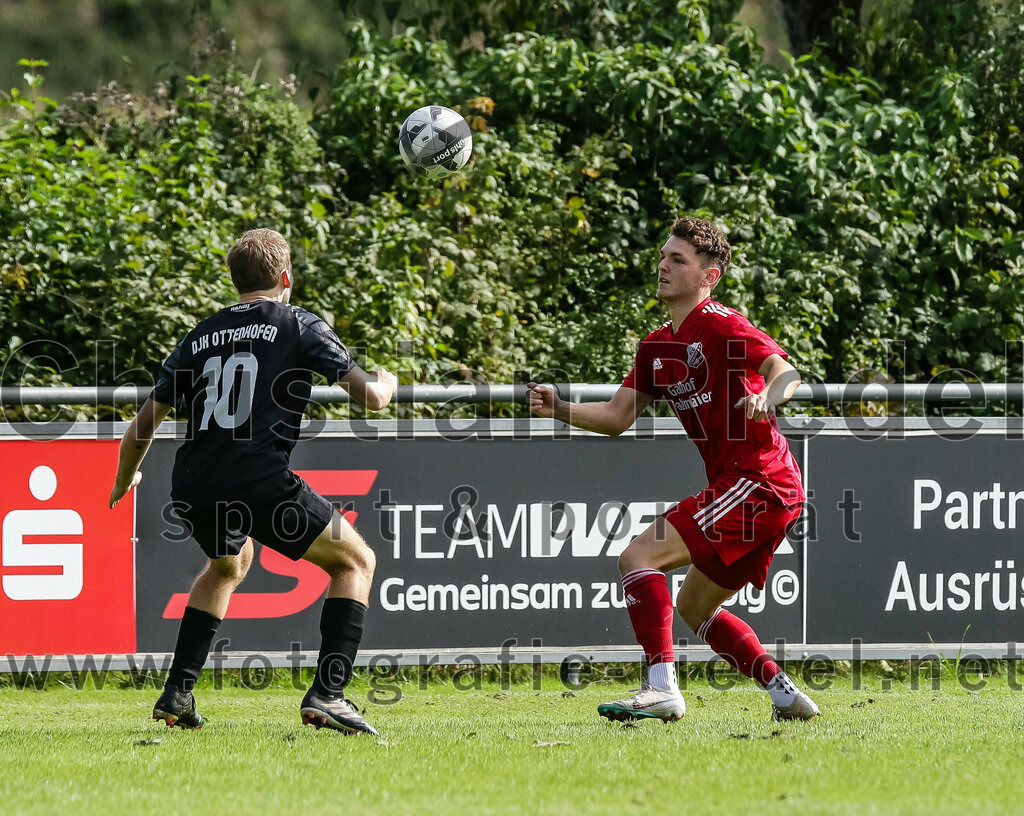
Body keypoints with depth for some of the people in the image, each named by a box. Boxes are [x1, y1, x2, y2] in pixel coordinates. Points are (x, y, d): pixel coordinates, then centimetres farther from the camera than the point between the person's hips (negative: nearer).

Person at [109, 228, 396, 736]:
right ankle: (326, 694, -4)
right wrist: (386, 381, 27)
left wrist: (123, 482, 41)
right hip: (261, 483, -5)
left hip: (192, 491, 6)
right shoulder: (298, 326, 6)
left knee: (229, 563, 36)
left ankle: (176, 694, 27)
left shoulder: (199, 337, 19)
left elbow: (142, 425, 22)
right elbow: (371, 397, 1)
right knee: (355, 561, 13)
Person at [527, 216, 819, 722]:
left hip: (756, 482, -10)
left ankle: (662, 688, -24)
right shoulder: (657, 346, 18)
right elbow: (618, 416, 14)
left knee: (638, 557, -16)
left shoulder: (719, 326, -10)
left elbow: (786, 372, -22)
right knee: (694, 607, 20)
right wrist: (558, 409, -2)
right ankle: (786, 695, 19)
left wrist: (766, 398, -44)